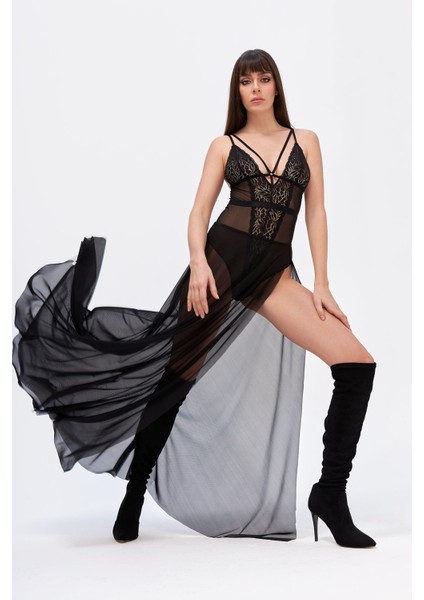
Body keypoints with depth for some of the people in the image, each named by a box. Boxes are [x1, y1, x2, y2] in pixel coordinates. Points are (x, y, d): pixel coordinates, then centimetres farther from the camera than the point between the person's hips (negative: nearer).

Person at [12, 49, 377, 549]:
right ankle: (135, 490, 17)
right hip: (222, 257, -1)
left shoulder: (306, 141, 16)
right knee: (175, 375, -1)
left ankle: (330, 493, -4)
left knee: (358, 366, -12)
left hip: (273, 275, 2)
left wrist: (321, 285, 3)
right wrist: (197, 262, -17)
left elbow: (316, 213, 11)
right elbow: (199, 211, 3)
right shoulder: (224, 145, 12)